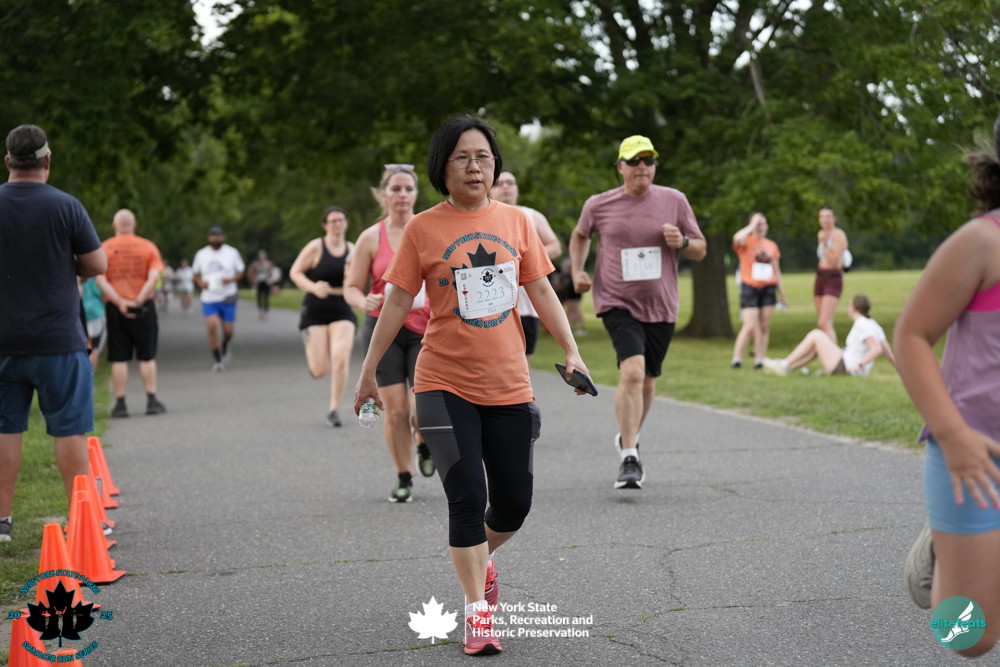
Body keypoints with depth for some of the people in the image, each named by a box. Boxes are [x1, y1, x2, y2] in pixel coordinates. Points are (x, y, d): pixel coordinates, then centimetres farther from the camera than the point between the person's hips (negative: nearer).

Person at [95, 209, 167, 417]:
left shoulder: (104, 249, 1)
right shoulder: (148, 247, 1)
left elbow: (100, 279, -9)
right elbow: (154, 277, -10)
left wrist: (119, 302, -13)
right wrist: (139, 301, -12)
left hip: (115, 308, 0)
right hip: (144, 308, 0)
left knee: (119, 359, 4)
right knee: (147, 357, 8)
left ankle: (120, 403, 3)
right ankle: (151, 401, 5)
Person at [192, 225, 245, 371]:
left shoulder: (232, 253, 1)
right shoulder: (201, 254, 5)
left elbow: (240, 272, 7)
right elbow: (196, 274, 15)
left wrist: (231, 279, -14)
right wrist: (200, 282, -7)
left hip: (227, 298, 0)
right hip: (209, 298, 0)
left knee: (228, 331, 2)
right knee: (212, 326, -17)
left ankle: (224, 348, 37)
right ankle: (217, 359, -3)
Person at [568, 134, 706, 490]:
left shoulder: (674, 201, 1)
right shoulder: (599, 205, -1)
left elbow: (701, 250, 7)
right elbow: (580, 236, 20)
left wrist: (682, 242, -14)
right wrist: (577, 271, 5)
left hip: (661, 306, 3)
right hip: (618, 303, -3)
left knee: (647, 381, 14)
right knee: (632, 371, -22)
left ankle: (628, 438, 41)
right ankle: (629, 459, -18)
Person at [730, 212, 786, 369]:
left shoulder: (771, 245, 13)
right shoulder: (746, 242, 0)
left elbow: (776, 269, 20)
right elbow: (737, 238, -27)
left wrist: (781, 292, 20)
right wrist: (752, 226, -14)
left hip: (768, 288, 4)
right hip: (750, 287, -4)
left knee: (764, 327, 2)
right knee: (750, 326, -12)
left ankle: (760, 360, 7)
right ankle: (736, 359, -4)